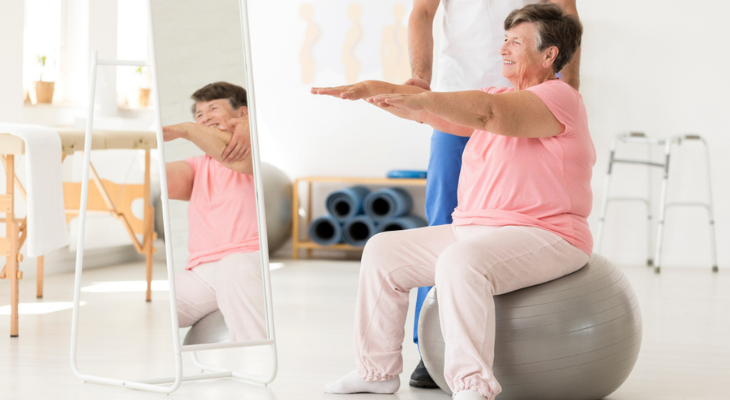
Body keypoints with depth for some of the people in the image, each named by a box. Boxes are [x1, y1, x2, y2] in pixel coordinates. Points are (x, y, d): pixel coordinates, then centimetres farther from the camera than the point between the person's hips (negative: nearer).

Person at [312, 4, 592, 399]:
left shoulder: (558, 97, -10)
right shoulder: (501, 97, 18)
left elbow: (486, 112, -28)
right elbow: (431, 112, 12)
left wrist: (422, 99, -35)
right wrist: (371, 88, 0)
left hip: (544, 238, -10)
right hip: (474, 231, 10)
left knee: (460, 262, -39)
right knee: (383, 251, 9)